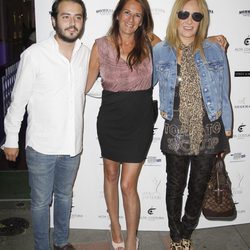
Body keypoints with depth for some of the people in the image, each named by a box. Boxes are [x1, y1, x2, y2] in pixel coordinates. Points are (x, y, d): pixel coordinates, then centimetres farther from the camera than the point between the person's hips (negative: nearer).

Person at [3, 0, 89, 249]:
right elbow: (18, 101, -7)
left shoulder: (87, 54, -2)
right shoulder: (34, 54, -15)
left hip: (72, 144, 4)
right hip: (41, 146, -4)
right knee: (41, 202, 13)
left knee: (65, 197, 22)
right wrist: (11, 139, -2)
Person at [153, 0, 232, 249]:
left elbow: (223, 95, 2)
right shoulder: (160, 52, -3)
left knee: (198, 187, 14)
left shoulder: (215, 51, -2)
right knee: (175, 187, 13)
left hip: (209, 132, 1)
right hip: (176, 133, 0)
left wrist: (226, 132, 4)